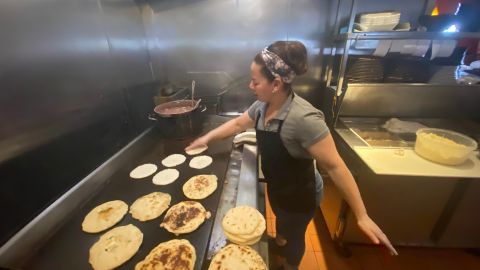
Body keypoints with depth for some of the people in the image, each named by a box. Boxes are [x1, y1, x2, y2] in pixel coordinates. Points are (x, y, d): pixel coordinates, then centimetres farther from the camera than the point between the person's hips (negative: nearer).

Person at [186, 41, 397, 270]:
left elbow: (335, 167, -30)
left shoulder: (304, 119, -35)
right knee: (281, 221, 35)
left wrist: (362, 217, -24)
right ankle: (279, 242, 68)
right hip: (274, 186, 6)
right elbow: (237, 124, 5)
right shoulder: (262, 106, -11)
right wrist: (207, 138, 7)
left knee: (292, 236, 23)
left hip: (298, 196, -6)